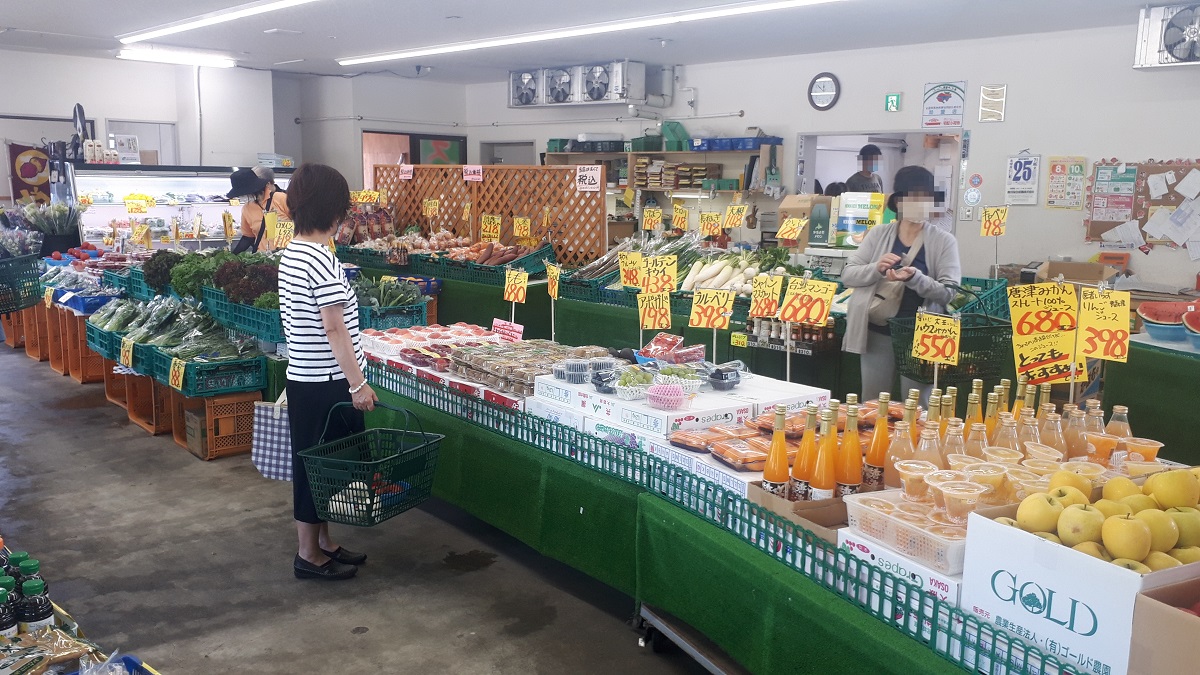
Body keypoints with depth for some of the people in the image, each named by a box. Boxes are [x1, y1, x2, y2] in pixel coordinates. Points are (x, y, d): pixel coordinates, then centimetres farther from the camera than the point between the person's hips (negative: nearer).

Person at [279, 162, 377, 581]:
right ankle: (310, 555, 14)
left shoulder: (291, 253, 9)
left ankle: (322, 542, 29)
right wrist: (358, 384, -19)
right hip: (326, 383, -9)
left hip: (303, 377, 9)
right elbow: (334, 328, -22)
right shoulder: (321, 259, -20)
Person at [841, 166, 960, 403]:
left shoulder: (944, 241, -1)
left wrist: (914, 278, -26)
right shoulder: (878, 234, 4)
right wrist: (876, 268, -18)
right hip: (877, 333, 2)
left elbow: (948, 292, -9)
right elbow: (847, 275, 2)